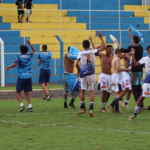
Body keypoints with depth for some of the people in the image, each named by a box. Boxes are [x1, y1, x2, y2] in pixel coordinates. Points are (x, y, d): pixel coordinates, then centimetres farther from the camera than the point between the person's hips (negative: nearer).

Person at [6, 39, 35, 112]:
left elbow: (15, 64, -20)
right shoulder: (29, 56, 7)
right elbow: (34, 50, 27)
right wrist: (29, 43, 29)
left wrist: (8, 67, -5)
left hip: (21, 77, -4)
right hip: (29, 77, 4)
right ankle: (30, 106, 0)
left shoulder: (19, 57, -6)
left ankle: (21, 105, -13)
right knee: (27, 92, 12)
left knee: (18, 92, 5)